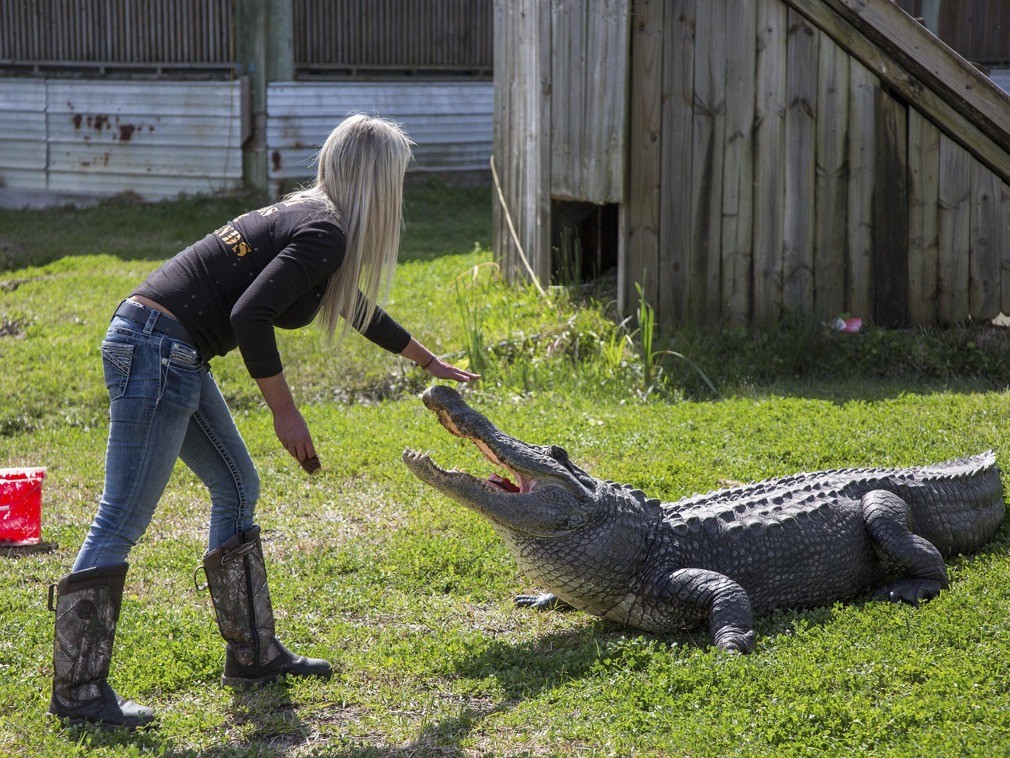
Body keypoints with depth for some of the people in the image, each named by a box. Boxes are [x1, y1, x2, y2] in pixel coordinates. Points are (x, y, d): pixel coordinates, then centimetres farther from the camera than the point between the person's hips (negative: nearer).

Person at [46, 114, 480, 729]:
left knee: (237, 488, 17)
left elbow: (356, 308, 36)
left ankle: (254, 655, 24)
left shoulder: (309, 217, 19)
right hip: (155, 352, -11)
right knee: (123, 520, -7)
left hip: (173, 357, 11)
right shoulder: (324, 234, -12)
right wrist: (286, 413, -15)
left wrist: (431, 362, 48)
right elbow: (249, 315, -23)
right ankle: (78, 689, -2)